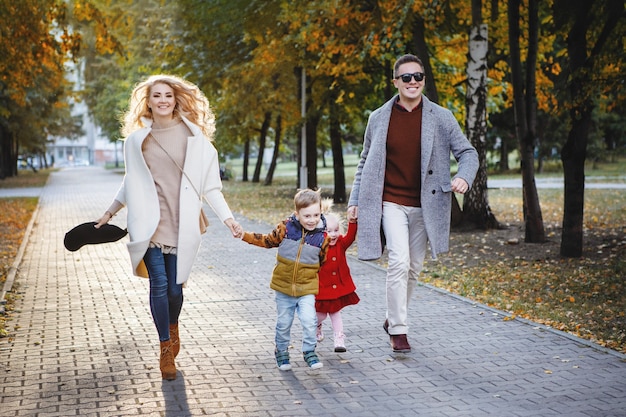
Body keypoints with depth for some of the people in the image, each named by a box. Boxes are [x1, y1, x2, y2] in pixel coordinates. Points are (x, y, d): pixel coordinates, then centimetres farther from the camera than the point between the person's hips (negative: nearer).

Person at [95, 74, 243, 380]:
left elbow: (209, 184, 3)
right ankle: (166, 347, 9)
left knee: (174, 287, 1)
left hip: (181, 224, -1)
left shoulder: (193, 137, 2)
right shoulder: (137, 140, 6)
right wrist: (109, 213, 26)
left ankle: (173, 328, 34)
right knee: (159, 285, -7)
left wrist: (227, 217, -5)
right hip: (150, 223, 1)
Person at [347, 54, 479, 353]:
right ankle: (398, 330, -8)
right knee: (399, 261, -17)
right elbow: (366, 163, 11)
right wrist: (355, 200, 5)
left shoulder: (441, 118, -1)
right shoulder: (379, 118, 1)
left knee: (414, 267, 10)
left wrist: (464, 177, -21)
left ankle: (393, 319, 31)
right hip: (391, 202, -1)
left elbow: (467, 152, 0)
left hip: (424, 205, 2)